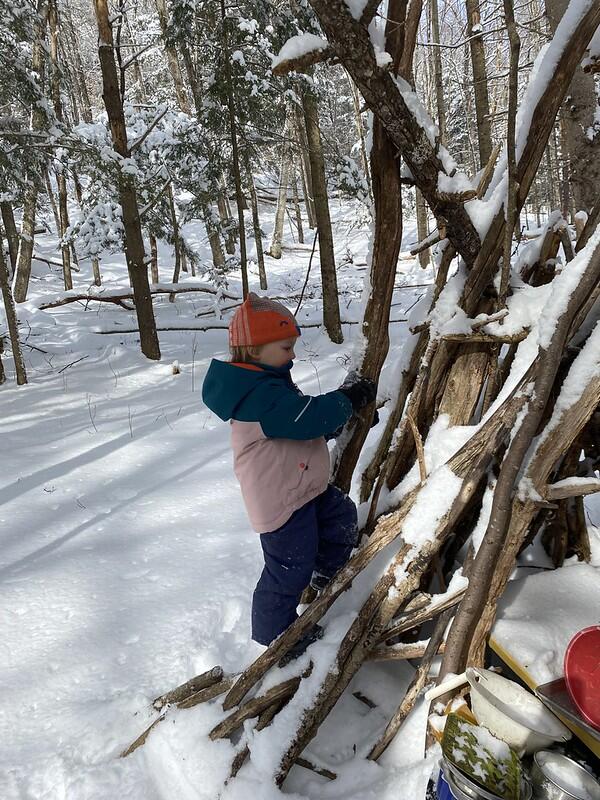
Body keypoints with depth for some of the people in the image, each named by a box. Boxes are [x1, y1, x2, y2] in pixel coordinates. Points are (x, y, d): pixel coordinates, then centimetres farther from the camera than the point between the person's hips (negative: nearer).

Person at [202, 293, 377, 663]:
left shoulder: (270, 383, 9)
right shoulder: (259, 395, -28)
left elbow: (307, 424, 16)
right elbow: (308, 417, -34)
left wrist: (342, 409, 1)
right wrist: (350, 398, -18)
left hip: (305, 487, 11)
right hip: (282, 502, -11)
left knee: (343, 519, 24)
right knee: (289, 572, 4)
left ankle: (323, 582, 46)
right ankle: (276, 638, 27)